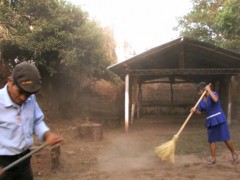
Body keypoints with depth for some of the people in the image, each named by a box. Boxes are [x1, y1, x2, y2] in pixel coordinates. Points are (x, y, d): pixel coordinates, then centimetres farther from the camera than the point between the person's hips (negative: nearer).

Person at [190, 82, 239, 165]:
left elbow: (215, 99, -32)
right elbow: (199, 112, 7)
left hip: (219, 119, -6)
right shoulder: (201, 100, 6)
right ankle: (213, 158, 16)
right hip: (210, 121, 6)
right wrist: (194, 110, -14)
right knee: (211, 140, 6)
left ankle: (234, 154, 18)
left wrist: (209, 90, -27)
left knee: (226, 139, -3)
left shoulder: (213, 93, -8)